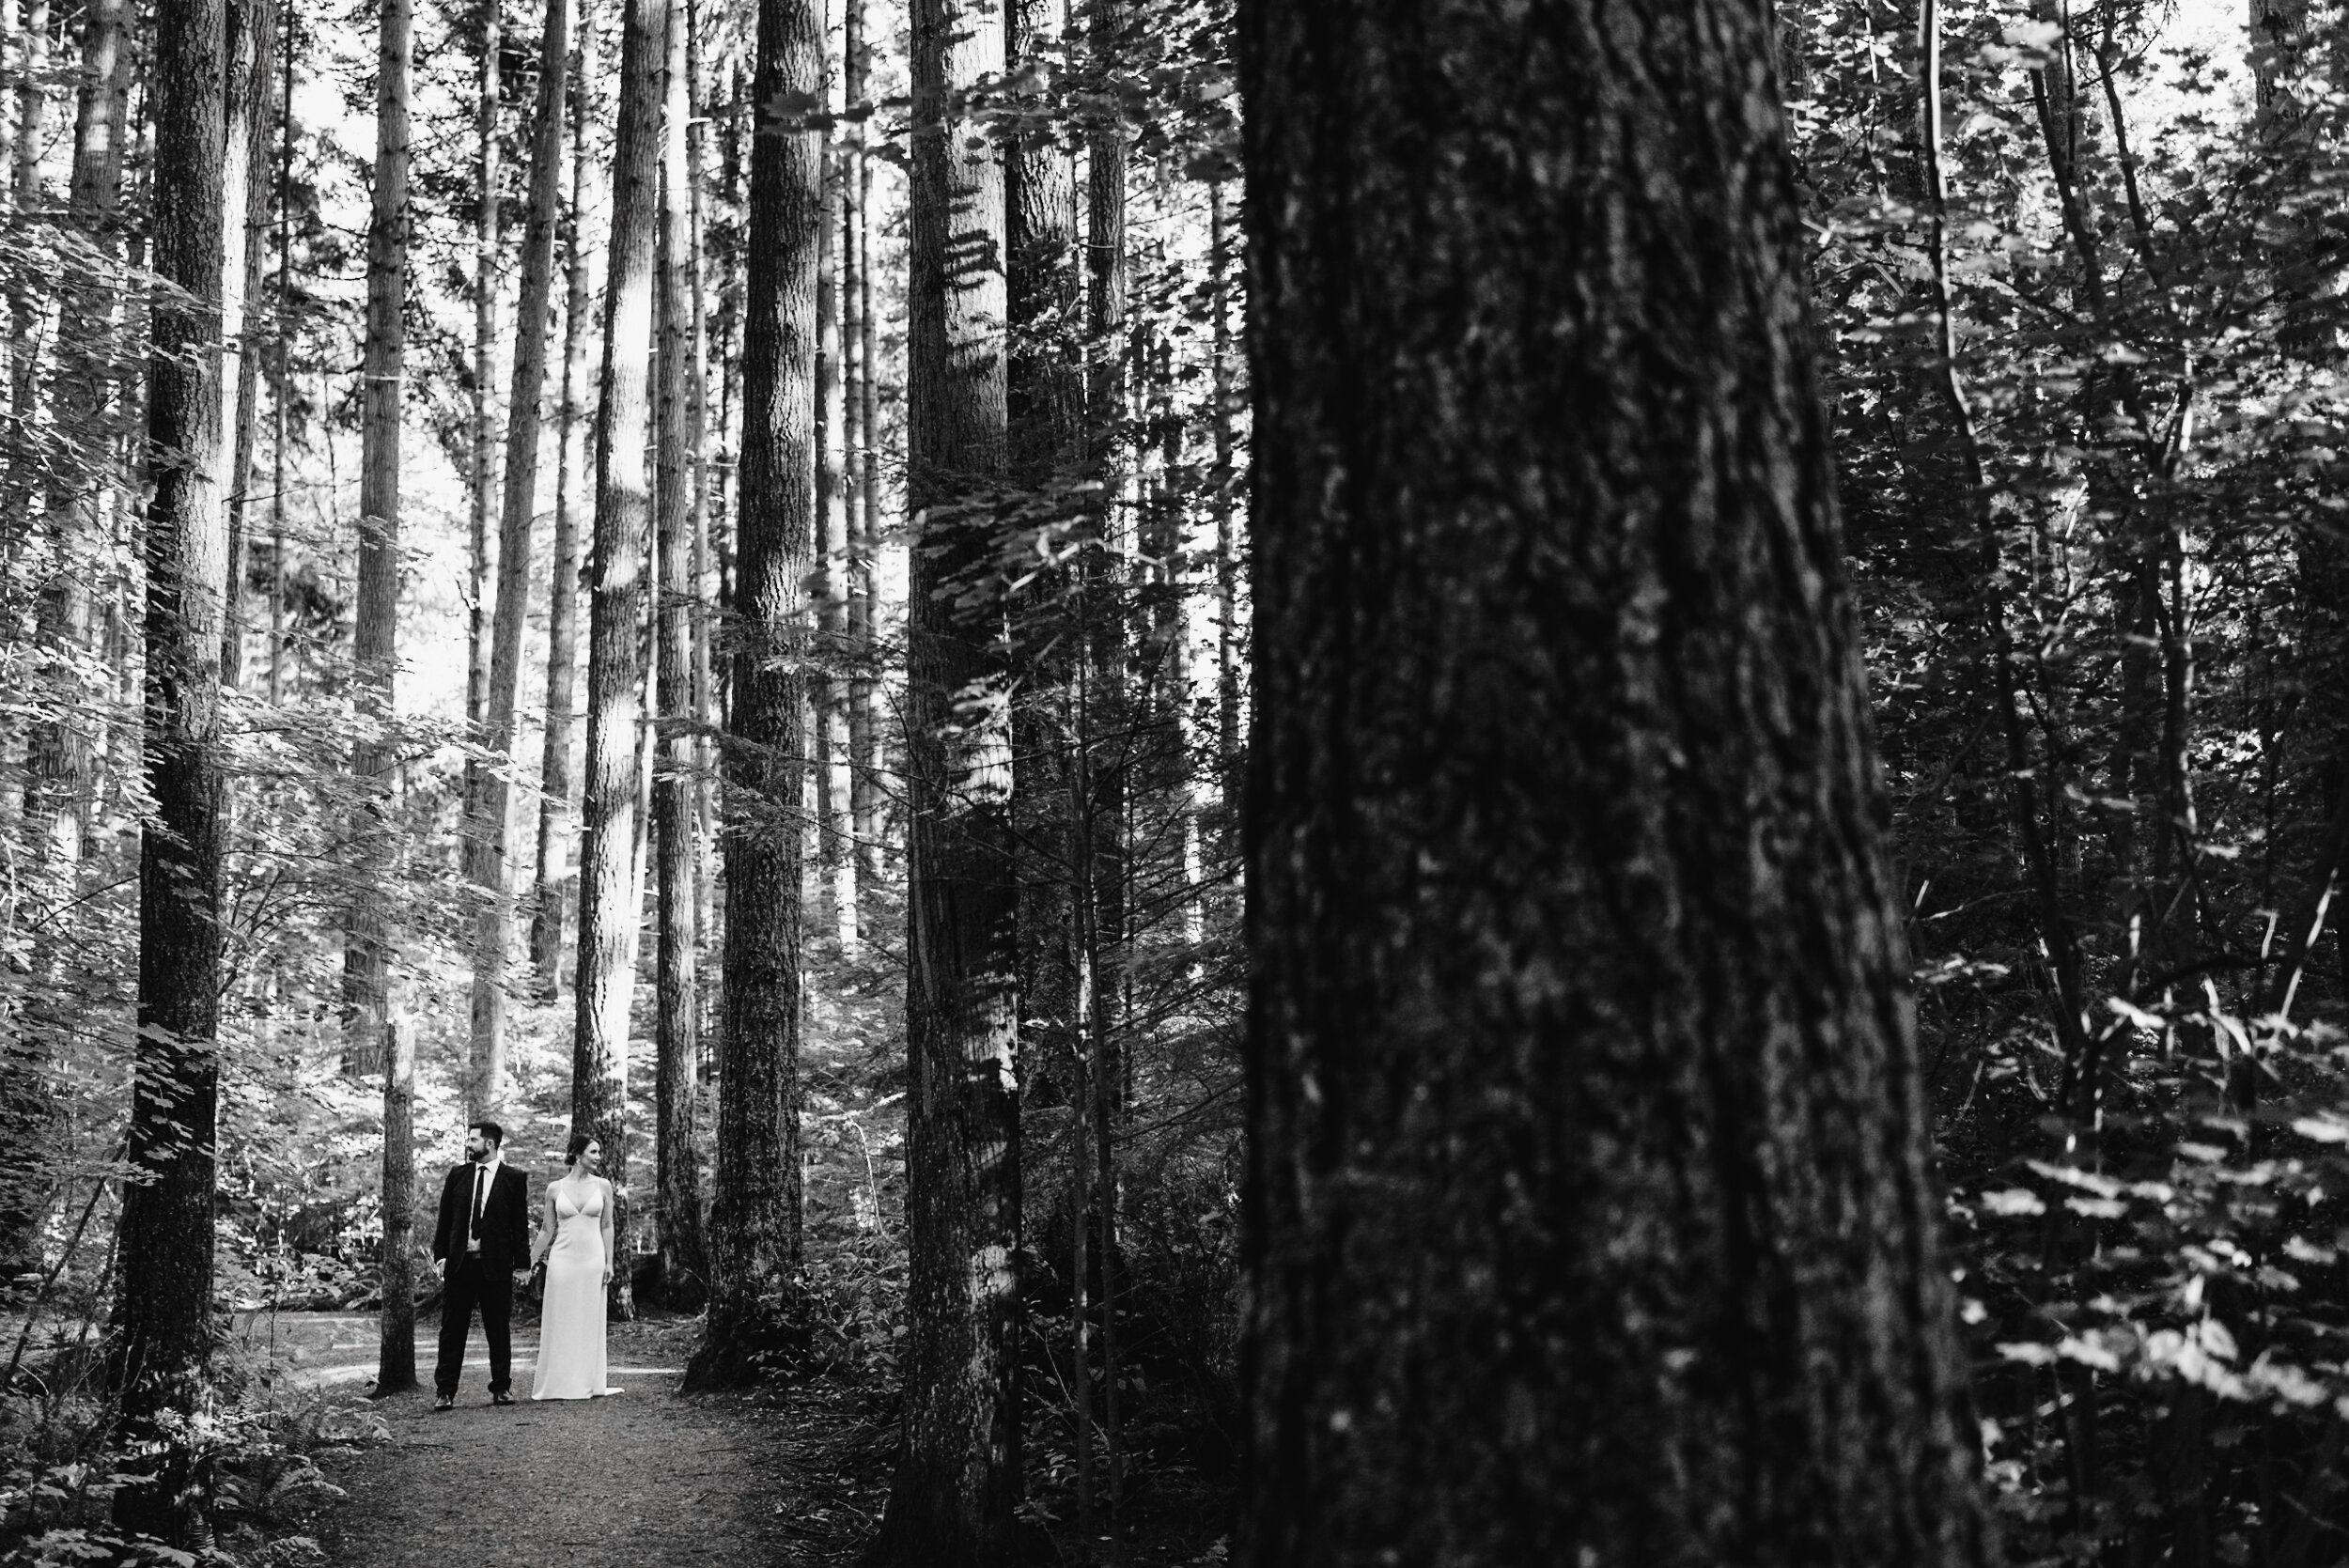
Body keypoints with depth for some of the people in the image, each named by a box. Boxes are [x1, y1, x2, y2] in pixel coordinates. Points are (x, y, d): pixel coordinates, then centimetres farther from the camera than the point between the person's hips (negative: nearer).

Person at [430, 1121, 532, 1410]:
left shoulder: (514, 1179, 1)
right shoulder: (457, 1175, 9)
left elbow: (520, 1224, 1)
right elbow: (444, 1219, 11)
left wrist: (521, 1264, -3)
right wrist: (440, 1255, 2)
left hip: (496, 1265, -2)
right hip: (459, 1263, 2)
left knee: (499, 1329, 4)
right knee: (452, 1328, 2)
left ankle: (501, 1388, 12)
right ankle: (444, 1391, 6)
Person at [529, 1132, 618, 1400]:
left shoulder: (602, 1186, 4)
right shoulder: (555, 1188, 1)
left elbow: (607, 1227, 6)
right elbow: (548, 1230, 9)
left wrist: (609, 1262, 0)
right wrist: (532, 1259, 9)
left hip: (593, 1258, 1)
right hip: (562, 1258, -1)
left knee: (590, 1322, 4)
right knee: (560, 1322, 1)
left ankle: (587, 1383, 10)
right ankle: (557, 1384, 7)